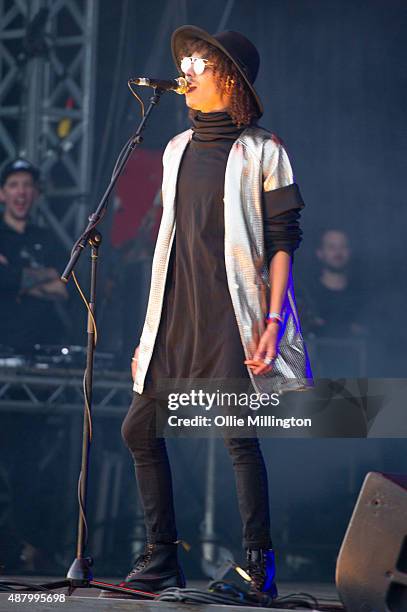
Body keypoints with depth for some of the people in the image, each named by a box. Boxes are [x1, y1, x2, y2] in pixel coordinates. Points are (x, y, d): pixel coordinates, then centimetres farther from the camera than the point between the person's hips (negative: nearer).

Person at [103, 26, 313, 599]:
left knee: (238, 436, -8)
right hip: (178, 316, 6)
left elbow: (283, 240, -6)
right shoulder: (179, 149, 16)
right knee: (140, 429, 2)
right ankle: (162, 560, 12)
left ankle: (259, 566, 2)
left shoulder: (261, 151, -2)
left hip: (233, 315, -6)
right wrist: (151, 329, 16)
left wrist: (274, 321, -15)